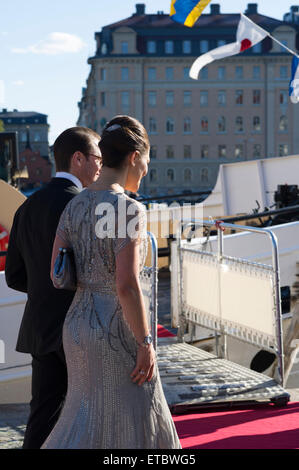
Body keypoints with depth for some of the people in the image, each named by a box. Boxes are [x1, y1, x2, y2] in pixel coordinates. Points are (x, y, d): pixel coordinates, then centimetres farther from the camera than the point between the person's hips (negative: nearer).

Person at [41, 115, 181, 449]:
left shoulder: (74, 206, 4)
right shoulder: (130, 210, -19)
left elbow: (57, 275, 2)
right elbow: (127, 286, -25)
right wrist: (146, 344, -16)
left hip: (78, 326, 7)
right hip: (118, 335, -7)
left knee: (90, 418, 23)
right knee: (133, 426, 10)